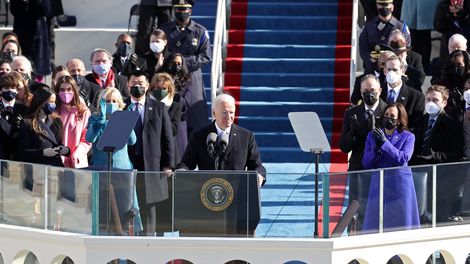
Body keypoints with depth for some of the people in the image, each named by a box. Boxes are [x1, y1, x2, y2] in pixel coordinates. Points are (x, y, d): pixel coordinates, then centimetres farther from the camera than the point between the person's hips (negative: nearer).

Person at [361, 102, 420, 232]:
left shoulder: (408, 137, 5)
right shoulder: (372, 135, 12)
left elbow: (403, 159, -11)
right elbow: (366, 163, 6)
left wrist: (385, 143, -16)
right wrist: (376, 148, -12)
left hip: (400, 183, -2)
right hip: (378, 182, 2)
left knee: (400, 222, -4)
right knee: (375, 224, -3)